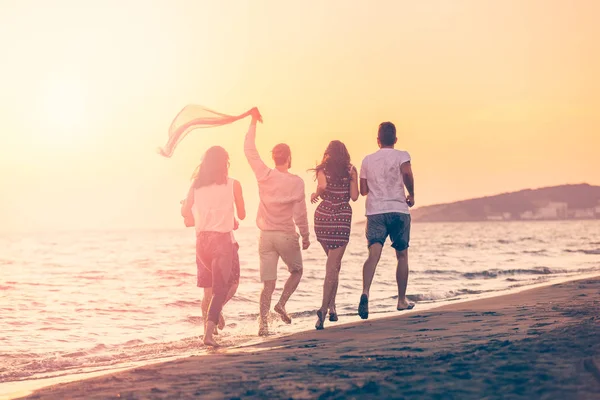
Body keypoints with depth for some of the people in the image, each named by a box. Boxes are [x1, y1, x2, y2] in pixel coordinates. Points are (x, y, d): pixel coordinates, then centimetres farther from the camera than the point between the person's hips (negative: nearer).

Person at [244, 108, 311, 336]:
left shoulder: (264, 176, -3)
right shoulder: (296, 182, -9)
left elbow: (249, 150, 6)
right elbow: (300, 213, -6)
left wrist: (254, 122, 12)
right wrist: (305, 236, 6)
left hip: (266, 235, 3)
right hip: (287, 235, -3)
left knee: (268, 282, 3)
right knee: (296, 271, 22)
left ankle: (263, 320, -11)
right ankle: (282, 303, 2)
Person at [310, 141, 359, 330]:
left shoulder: (323, 169, 1)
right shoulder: (351, 171, 2)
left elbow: (322, 186, -18)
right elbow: (354, 196, 0)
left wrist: (316, 194, 3)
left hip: (323, 216, 2)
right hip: (342, 218, -2)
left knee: (333, 263, 20)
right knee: (333, 266, -4)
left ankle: (331, 305, 15)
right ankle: (325, 308, -19)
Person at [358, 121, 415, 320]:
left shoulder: (368, 160, 12)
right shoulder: (401, 156, 3)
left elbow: (363, 190, 12)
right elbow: (407, 173, -19)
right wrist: (411, 194, -4)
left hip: (375, 212, 1)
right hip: (398, 209, -1)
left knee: (374, 254, -13)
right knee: (402, 255, 14)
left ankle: (365, 293, -36)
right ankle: (402, 300, 20)